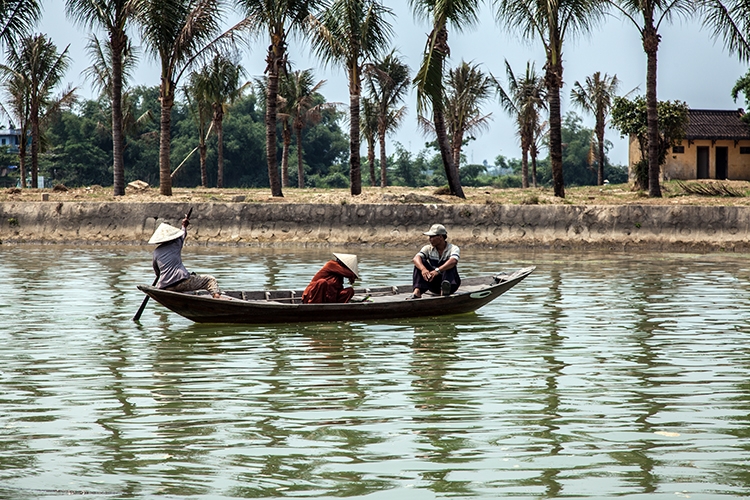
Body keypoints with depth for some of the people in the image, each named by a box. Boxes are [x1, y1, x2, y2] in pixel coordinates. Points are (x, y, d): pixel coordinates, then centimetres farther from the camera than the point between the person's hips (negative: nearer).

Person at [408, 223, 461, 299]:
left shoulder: (453, 248, -9)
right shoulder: (428, 248, 1)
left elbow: (453, 261, -32)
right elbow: (416, 258, -18)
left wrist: (437, 270, -47)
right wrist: (423, 269, -40)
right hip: (433, 283, 3)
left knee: (450, 265, -27)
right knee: (421, 262, -15)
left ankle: (445, 289, -53)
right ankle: (417, 291, -33)